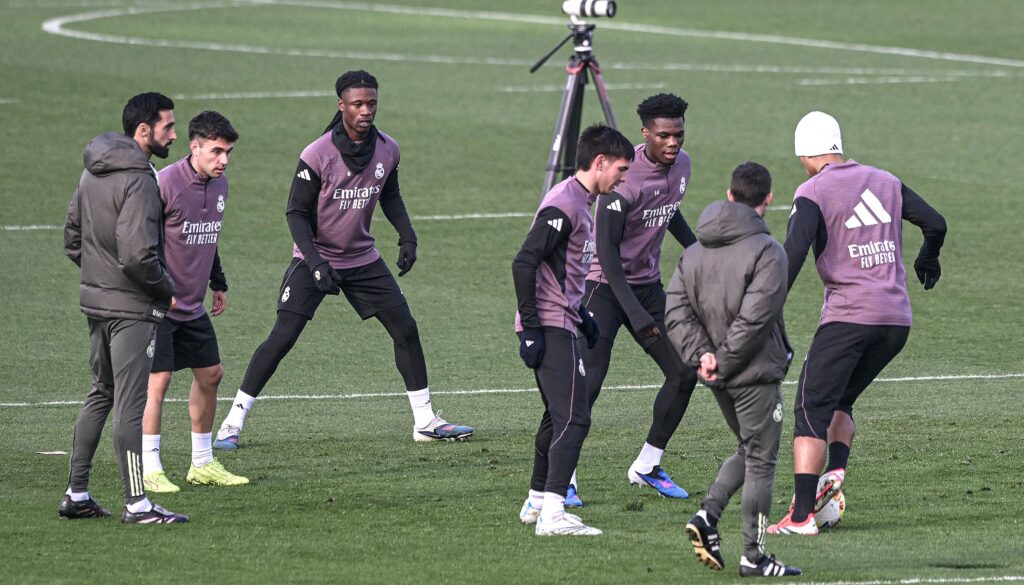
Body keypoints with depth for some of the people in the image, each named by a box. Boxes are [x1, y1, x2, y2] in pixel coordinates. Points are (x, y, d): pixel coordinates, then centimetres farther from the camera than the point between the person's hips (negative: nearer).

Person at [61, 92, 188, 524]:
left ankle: (76, 495, 20)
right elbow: (138, 255, -26)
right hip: (132, 307, -9)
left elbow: (72, 239, 17)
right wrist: (167, 290, -11)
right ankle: (136, 504, -3)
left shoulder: (93, 171, 10)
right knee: (131, 403, -5)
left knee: (101, 395, 18)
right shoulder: (138, 181, -19)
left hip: (95, 299, 9)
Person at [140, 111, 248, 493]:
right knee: (158, 379, -10)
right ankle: (149, 470, -4)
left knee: (210, 374, 11)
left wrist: (219, 284, 24)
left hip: (193, 305, 8)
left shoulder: (220, 184, 7)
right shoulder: (166, 183, -18)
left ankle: (202, 464, 23)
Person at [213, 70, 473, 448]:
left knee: (406, 329, 1)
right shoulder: (317, 156, -21)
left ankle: (425, 421, 14)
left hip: (363, 260, 5)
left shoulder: (387, 150, -5)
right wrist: (316, 263, -25)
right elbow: (296, 213, -15)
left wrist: (407, 236, 0)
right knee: (282, 337, -13)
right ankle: (233, 423, -6)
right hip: (315, 258, -5)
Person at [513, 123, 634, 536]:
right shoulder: (564, 206, -16)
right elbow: (524, 263, -22)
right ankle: (552, 514, -20)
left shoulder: (579, 203, 16)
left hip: (559, 324, 11)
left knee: (558, 416, 21)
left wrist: (583, 316, 26)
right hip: (550, 327, -11)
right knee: (573, 418, -14)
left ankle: (537, 502, 32)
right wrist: (531, 329, -22)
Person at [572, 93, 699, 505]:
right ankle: (564, 478, -6)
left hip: (648, 284, 8)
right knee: (589, 382, -15)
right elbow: (607, 251, -24)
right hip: (606, 286, -8)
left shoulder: (681, 165, -1)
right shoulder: (625, 179, -25)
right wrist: (635, 312, -29)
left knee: (684, 373, 4)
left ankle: (647, 466, 18)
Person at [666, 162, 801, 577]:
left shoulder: (696, 251, 9)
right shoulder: (766, 251, -14)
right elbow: (754, 317, -22)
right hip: (756, 373, -7)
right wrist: (724, 362, -14)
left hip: (721, 380, 7)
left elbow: (675, 309, 2)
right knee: (761, 462, 2)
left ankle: (707, 516, 5)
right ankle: (753, 556, 5)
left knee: (748, 452, 23)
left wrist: (701, 354, -6)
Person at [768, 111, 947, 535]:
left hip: (848, 316, -6)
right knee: (841, 401, 22)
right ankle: (836, 470, -3)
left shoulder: (813, 193, -4)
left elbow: (794, 252, -17)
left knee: (812, 409, -1)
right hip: (898, 319, 6)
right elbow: (935, 223, 17)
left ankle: (802, 515, -10)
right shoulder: (884, 182, 13)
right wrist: (927, 261, 38)